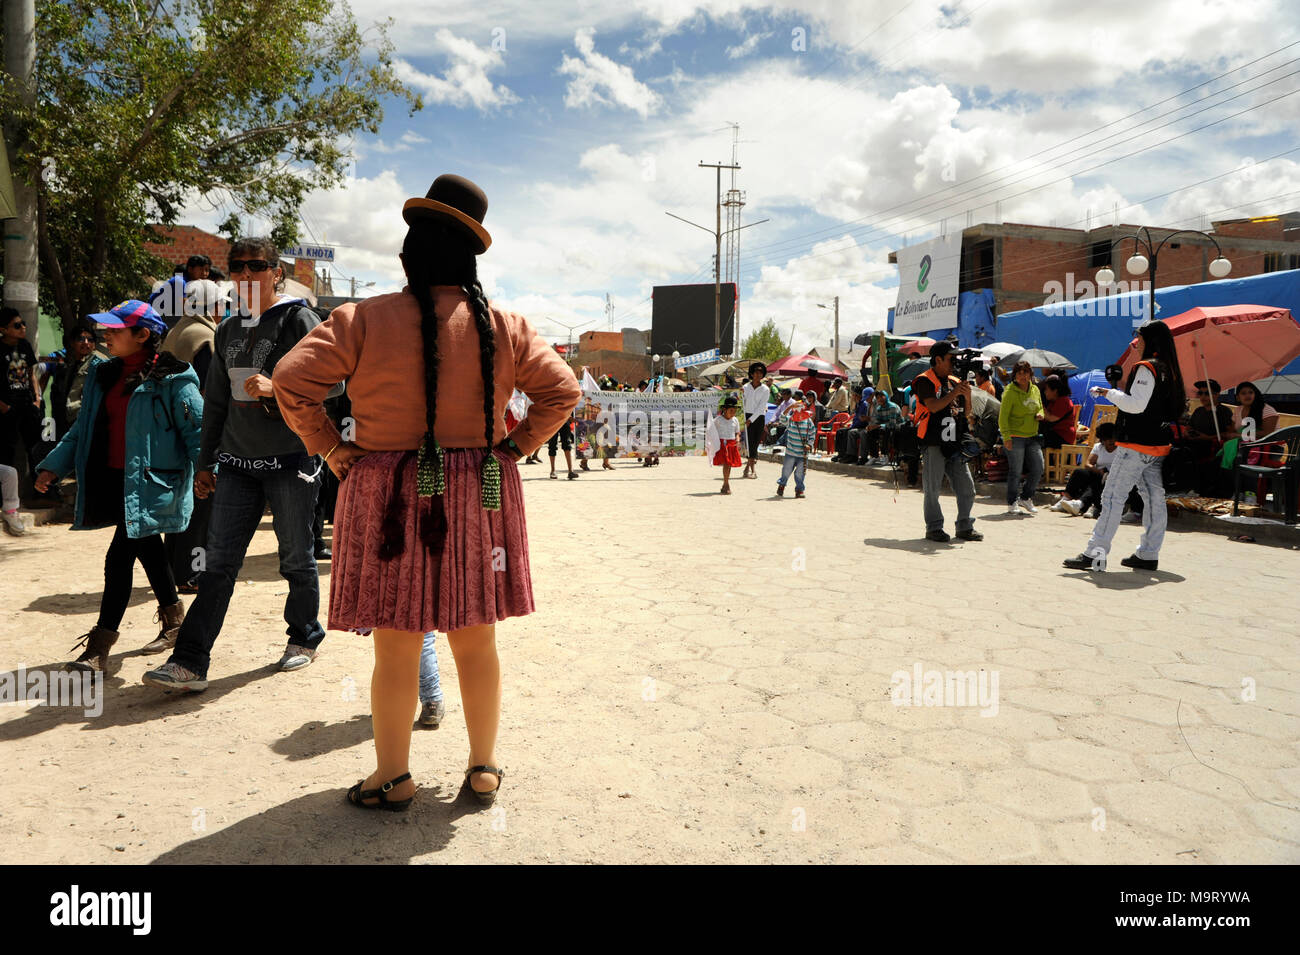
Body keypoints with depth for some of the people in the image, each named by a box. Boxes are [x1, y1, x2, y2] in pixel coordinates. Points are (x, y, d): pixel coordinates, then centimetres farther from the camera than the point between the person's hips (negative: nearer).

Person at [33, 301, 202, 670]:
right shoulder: (103, 375, 13)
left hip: (151, 482, -8)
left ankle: (99, 647, -5)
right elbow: (84, 426, 17)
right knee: (146, 548, 18)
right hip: (113, 479, 8)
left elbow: (198, 429, -13)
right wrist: (54, 464, 9)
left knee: (119, 556, -11)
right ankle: (174, 620, 35)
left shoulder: (173, 379, -11)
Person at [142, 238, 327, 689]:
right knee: (218, 562, 0)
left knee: (296, 558, 7)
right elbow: (216, 403, 20)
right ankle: (189, 663, 1)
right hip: (237, 462, 5)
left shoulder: (299, 320, -3)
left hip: (291, 459, -5)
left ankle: (304, 636, 27)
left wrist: (277, 388, -28)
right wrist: (205, 463, 18)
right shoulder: (228, 330, 16)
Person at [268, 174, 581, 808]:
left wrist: (331, 448, 1)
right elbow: (562, 390, 3)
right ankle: (483, 769, 25)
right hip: (481, 497, 3)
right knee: (475, 640, 13)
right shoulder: (505, 328, 2)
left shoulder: (364, 319, -5)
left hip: (391, 499, -2)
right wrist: (515, 447, 6)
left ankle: (393, 777, 21)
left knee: (396, 645, 8)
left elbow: (293, 381, -9)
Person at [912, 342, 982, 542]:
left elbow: (966, 412, 17)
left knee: (967, 487, 5)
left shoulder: (955, 382, 16)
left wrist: (967, 395, 0)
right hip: (933, 444, -6)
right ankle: (933, 528, 9)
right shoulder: (924, 381, -4)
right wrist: (955, 392, -17)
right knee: (932, 489, -1)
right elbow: (934, 406, -17)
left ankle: (965, 527, 16)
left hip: (955, 443, 6)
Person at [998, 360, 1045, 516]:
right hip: (1015, 437, -6)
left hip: (1032, 437, 6)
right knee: (1015, 472, -1)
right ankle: (1012, 503, 12)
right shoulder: (1010, 392, -9)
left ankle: (1025, 498, 24)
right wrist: (1006, 436, -20)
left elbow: (1040, 407, 26)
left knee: (1038, 469, 6)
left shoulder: (1035, 390, 11)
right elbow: (1003, 416, -12)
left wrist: (1040, 415, 1)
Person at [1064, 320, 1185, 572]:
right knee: (1154, 498, 10)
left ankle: (1094, 554, -10)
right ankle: (1148, 555, 15)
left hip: (1136, 445, -9)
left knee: (1112, 497, -9)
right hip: (1159, 446, 9)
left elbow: (1136, 404, -20)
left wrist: (1109, 393, -8)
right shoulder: (1169, 370, 15)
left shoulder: (1146, 368, -12)